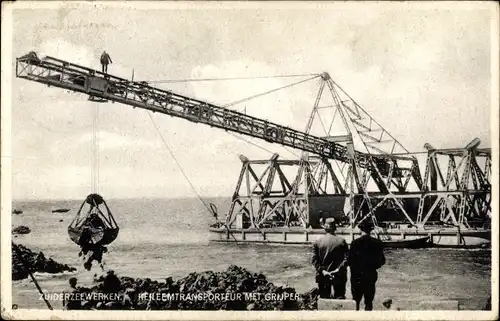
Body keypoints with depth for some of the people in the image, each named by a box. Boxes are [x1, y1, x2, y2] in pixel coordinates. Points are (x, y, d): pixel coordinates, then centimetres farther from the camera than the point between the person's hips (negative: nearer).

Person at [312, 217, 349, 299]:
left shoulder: (317, 242, -2)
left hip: (323, 277, 1)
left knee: (324, 299, 10)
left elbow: (314, 260, -7)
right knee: (339, 298, 5)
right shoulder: (341, 241, -5)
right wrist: (339, 269, -13)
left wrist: (322, 270, -9)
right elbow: (346, 258, -12)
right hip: (339, 276, -1)